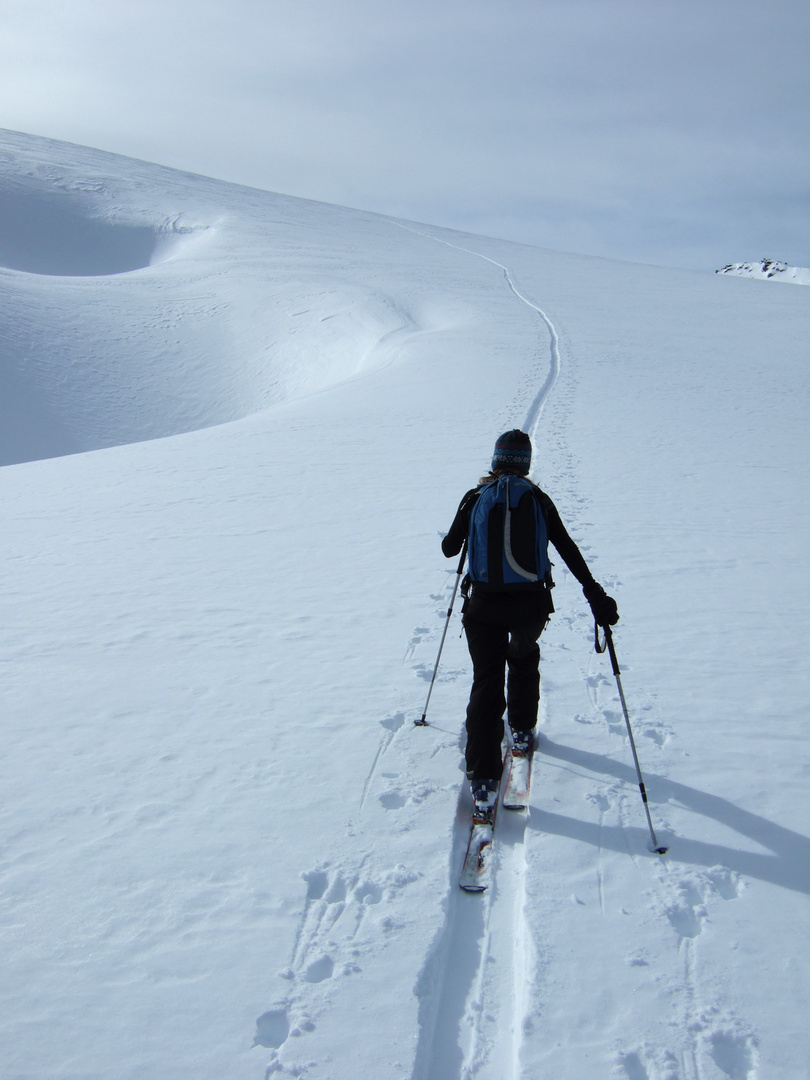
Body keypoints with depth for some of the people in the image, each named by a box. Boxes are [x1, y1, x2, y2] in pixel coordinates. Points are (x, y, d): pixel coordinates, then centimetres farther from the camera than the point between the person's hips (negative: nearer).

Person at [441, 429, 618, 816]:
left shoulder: (475, 499, 2)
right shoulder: (538, 499, 3)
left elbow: (449, 549, 8)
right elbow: (568, 550, 1)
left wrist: (461, 537, 29)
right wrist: (595, 594, 4)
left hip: (483, 606, -1)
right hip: (531, 605, 1)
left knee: (486, 683, 3)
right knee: (524, 658, 32)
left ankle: (483, 782, -4)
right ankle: (521, 733, 40)